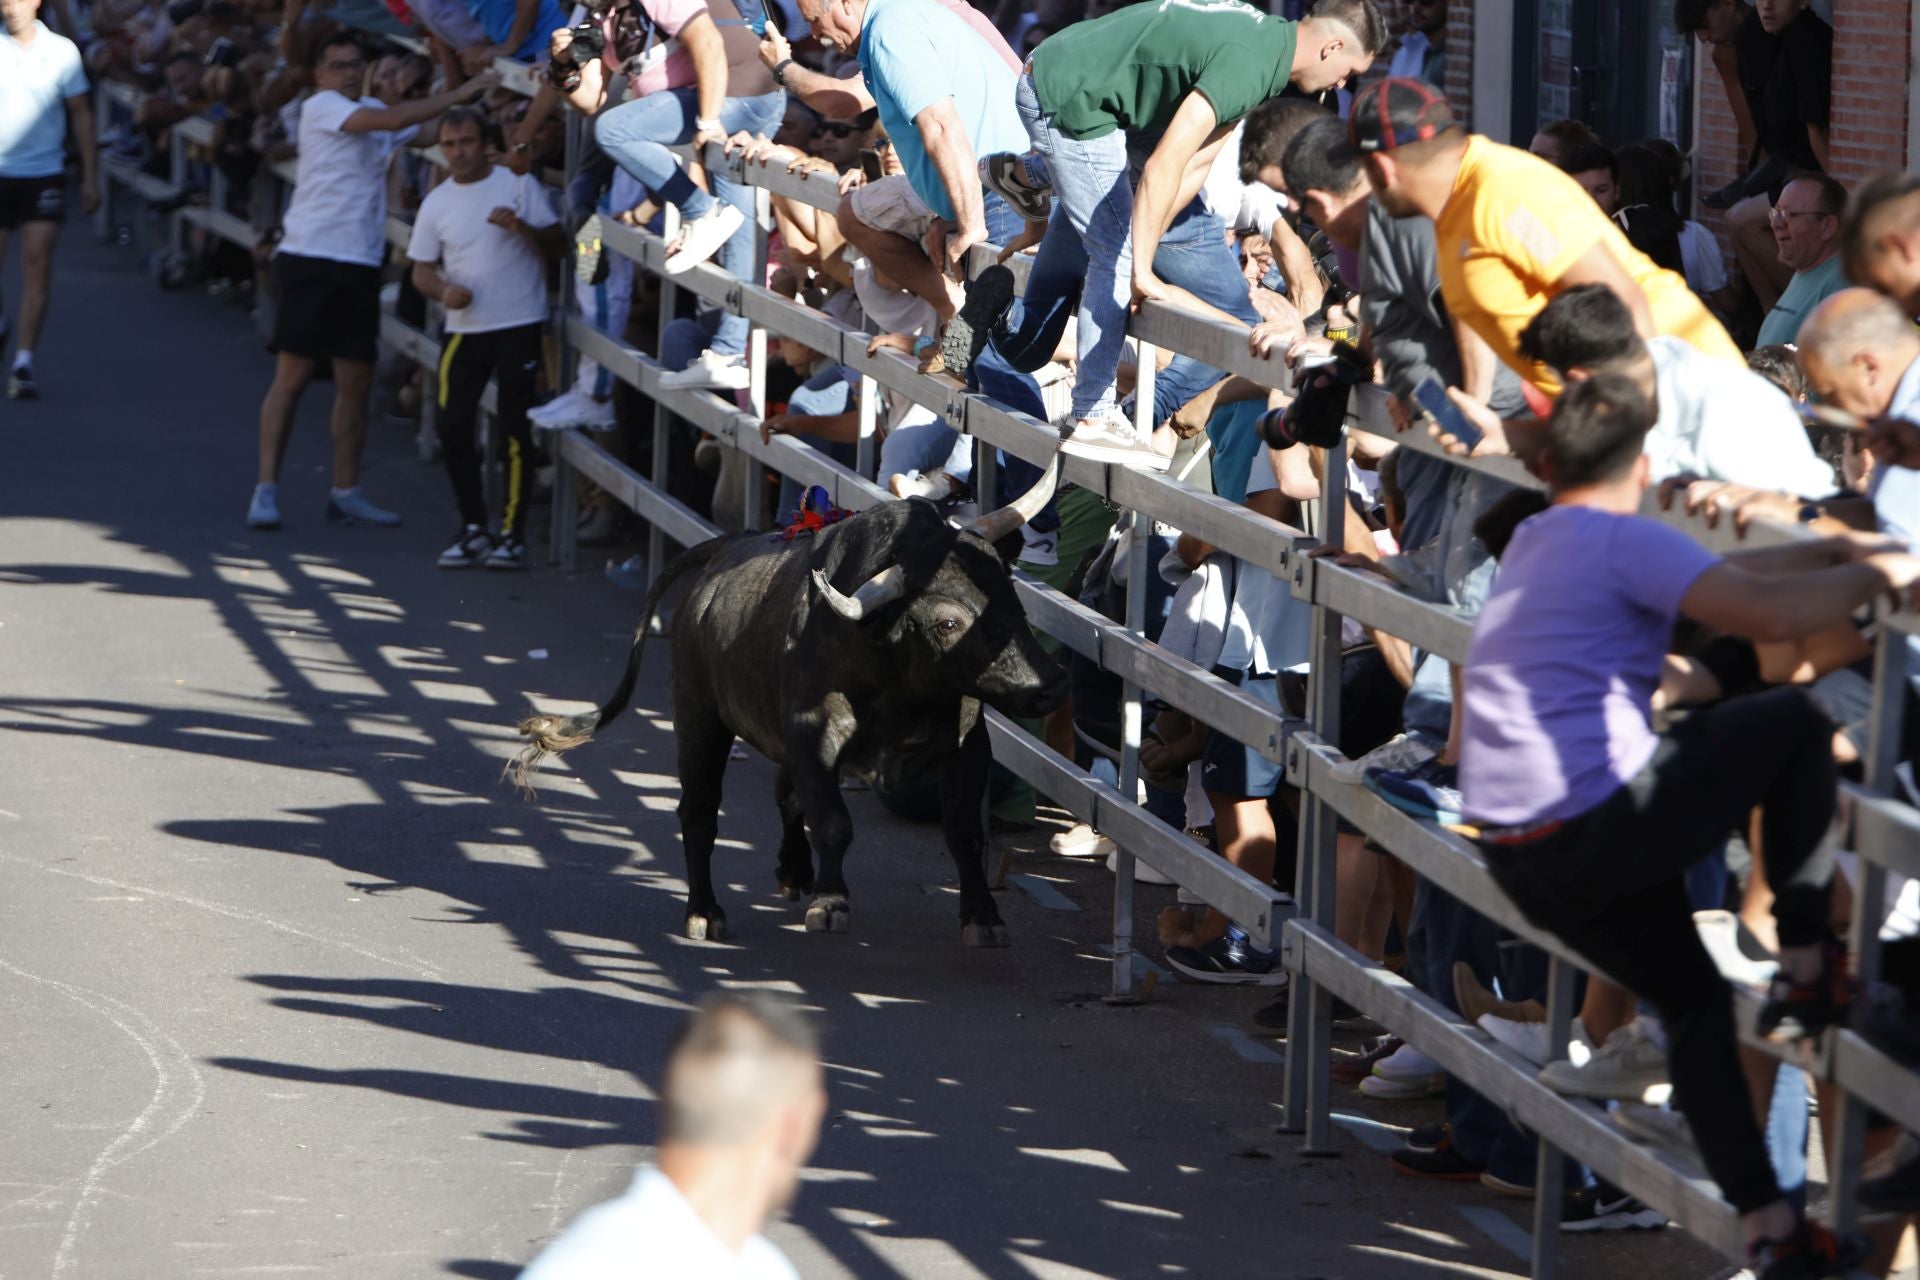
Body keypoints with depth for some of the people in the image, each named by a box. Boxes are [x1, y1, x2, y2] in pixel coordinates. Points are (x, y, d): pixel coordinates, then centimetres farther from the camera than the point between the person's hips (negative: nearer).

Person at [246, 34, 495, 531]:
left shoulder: (372, 111, 17)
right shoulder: (320, 107, -6)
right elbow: (395, 120, -18)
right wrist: (461, 94, -16)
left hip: (361, 265, 7)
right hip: (311, 259, -7)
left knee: (356, 381, 7)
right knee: (293, 374, -7)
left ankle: (346, 493, 14)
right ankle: (266, 490, -6)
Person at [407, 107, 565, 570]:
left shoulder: (518, 185, -1)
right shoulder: (436, 203, 8)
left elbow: (557, 246, -2)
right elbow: (422, 269, 12)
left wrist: (522, 228, -21)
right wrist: (443, 290, -10)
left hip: (519, 324, -4)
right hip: (465, 328, 4)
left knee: (513, 426, -6)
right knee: (452, 426, -2)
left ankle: (511, 533, 1)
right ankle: (473, 529, 12)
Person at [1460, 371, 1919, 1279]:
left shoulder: (1534, 540, 18)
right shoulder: (1624, 539, -11)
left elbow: (1718, 576, 26)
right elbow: (1769, 614, -22)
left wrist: (1836, 549, 22)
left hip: (1516, 853, 9)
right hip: (1594, 824, -9)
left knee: (1693, 999, 19)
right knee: (1794, 721, 7)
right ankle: (1805, 971, 11)